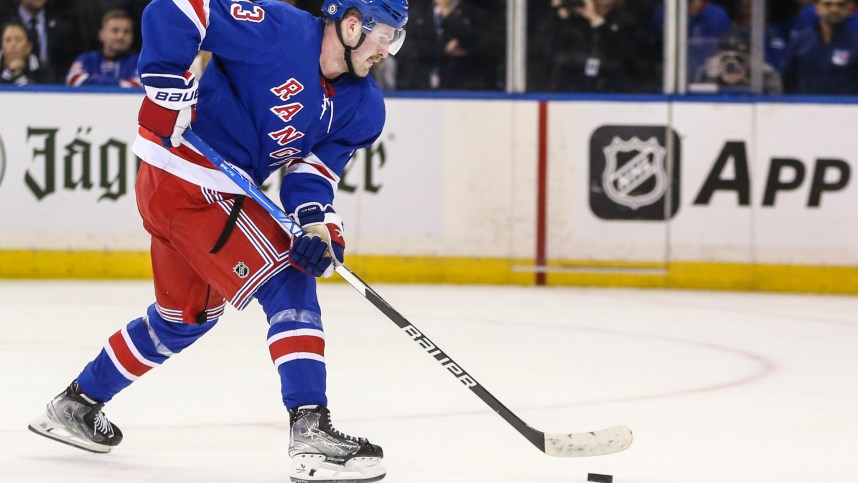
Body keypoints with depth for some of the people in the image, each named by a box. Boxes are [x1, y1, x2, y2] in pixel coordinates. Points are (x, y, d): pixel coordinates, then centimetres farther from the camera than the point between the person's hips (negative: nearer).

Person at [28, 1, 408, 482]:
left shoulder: (363, 106, 3)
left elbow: (315, 168, -1)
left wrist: (318, 222, -20)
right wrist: (168, 87, -26)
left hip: (224, 193, 10)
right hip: (187, 182, -10)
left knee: (186, 317, 25)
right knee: (287, 283, -15)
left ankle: (77, 405, 41)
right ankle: (311, 433, -19)